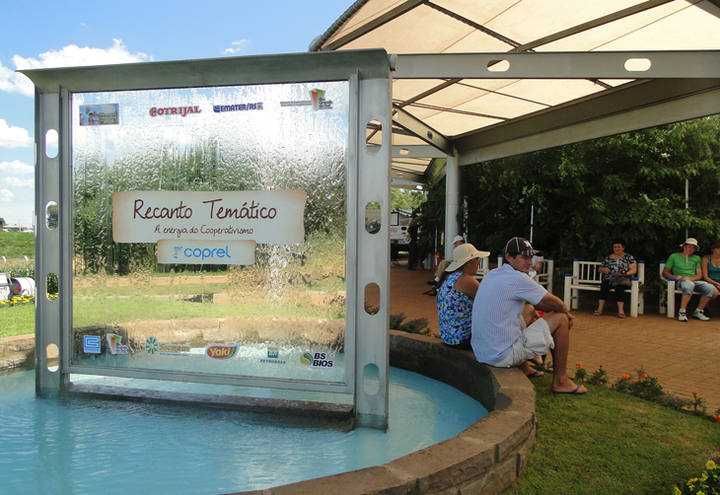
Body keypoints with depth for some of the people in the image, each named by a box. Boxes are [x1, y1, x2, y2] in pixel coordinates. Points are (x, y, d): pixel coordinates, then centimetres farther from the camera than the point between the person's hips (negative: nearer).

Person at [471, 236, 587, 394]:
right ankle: (560, 381, 13)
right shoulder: (518, 279, -16)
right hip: (503, 356, -9)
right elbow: (553, 303, -4)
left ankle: (523, 368, 34)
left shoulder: (492, 274, 11)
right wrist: (566, 311, 18)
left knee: (526, 309, 30)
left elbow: (533, 300, 22)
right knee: (561, 319, 2)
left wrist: (561, 310, 18)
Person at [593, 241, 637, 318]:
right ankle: (600, 308, -41)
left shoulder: (629, 257, 12)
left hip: (623, 280, -2)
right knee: (604, 285, -32)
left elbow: (634, 270, 1)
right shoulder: (608, 257, 20)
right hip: (609, 279, 2)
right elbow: (599, 269, 22)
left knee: (619, 286, -37)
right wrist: (603, 269, -2)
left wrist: (625, 273, -18)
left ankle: (620, 310, -43)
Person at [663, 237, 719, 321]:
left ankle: (699, 311, -11)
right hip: (681, 281, -4)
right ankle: (682, 312, -38)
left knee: (712, 289, -26)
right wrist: (675, 277, -11)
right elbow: (665, 272, 9)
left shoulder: (696, 258, 24)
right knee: (689, 285, -41)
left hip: (694, 280, 4)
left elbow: (699, 275, 15)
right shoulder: (674, 256, 13)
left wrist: (691, 278, -7)